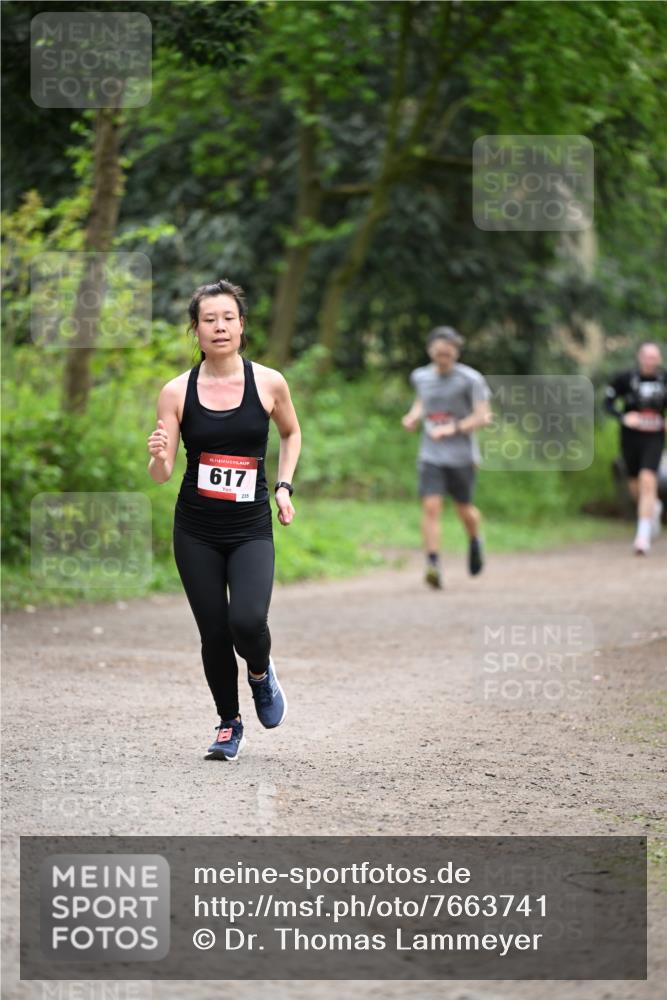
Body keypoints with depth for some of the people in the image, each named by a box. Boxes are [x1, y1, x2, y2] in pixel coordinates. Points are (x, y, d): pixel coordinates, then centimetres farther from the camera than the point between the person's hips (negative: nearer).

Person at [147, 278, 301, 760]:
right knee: (214, 634, 4)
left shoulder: (268, 383, -3)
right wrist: (159, 458, -25)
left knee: (247, 622, -22)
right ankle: (230, 725, 27)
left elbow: (291, 433, 17)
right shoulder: (177, 391, -4)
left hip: (251, 529, -1)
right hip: (196, 531, 1)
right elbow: (162, 475, -3)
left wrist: (285, 487, 5)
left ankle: (261, 672, 14)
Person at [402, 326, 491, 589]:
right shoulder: (421, 376, 5)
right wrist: (413, 416, 5)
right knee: (431, 506, -15)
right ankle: (433, 566, -20)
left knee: (464, 510, 12)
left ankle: (475, 541, 45)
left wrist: (455, 428, -23)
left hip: (461, 456, -2)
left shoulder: (470, 379, -8)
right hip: (430, 456, 2)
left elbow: (483, 416, -11)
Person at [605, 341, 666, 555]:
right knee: (636, 488, 12)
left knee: (647, 481, -18)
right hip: (630, 438, 1)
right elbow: (608, 403, -2)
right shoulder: (625, 379, -8)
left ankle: (643, 536, -17)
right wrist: (623, 417, -20)